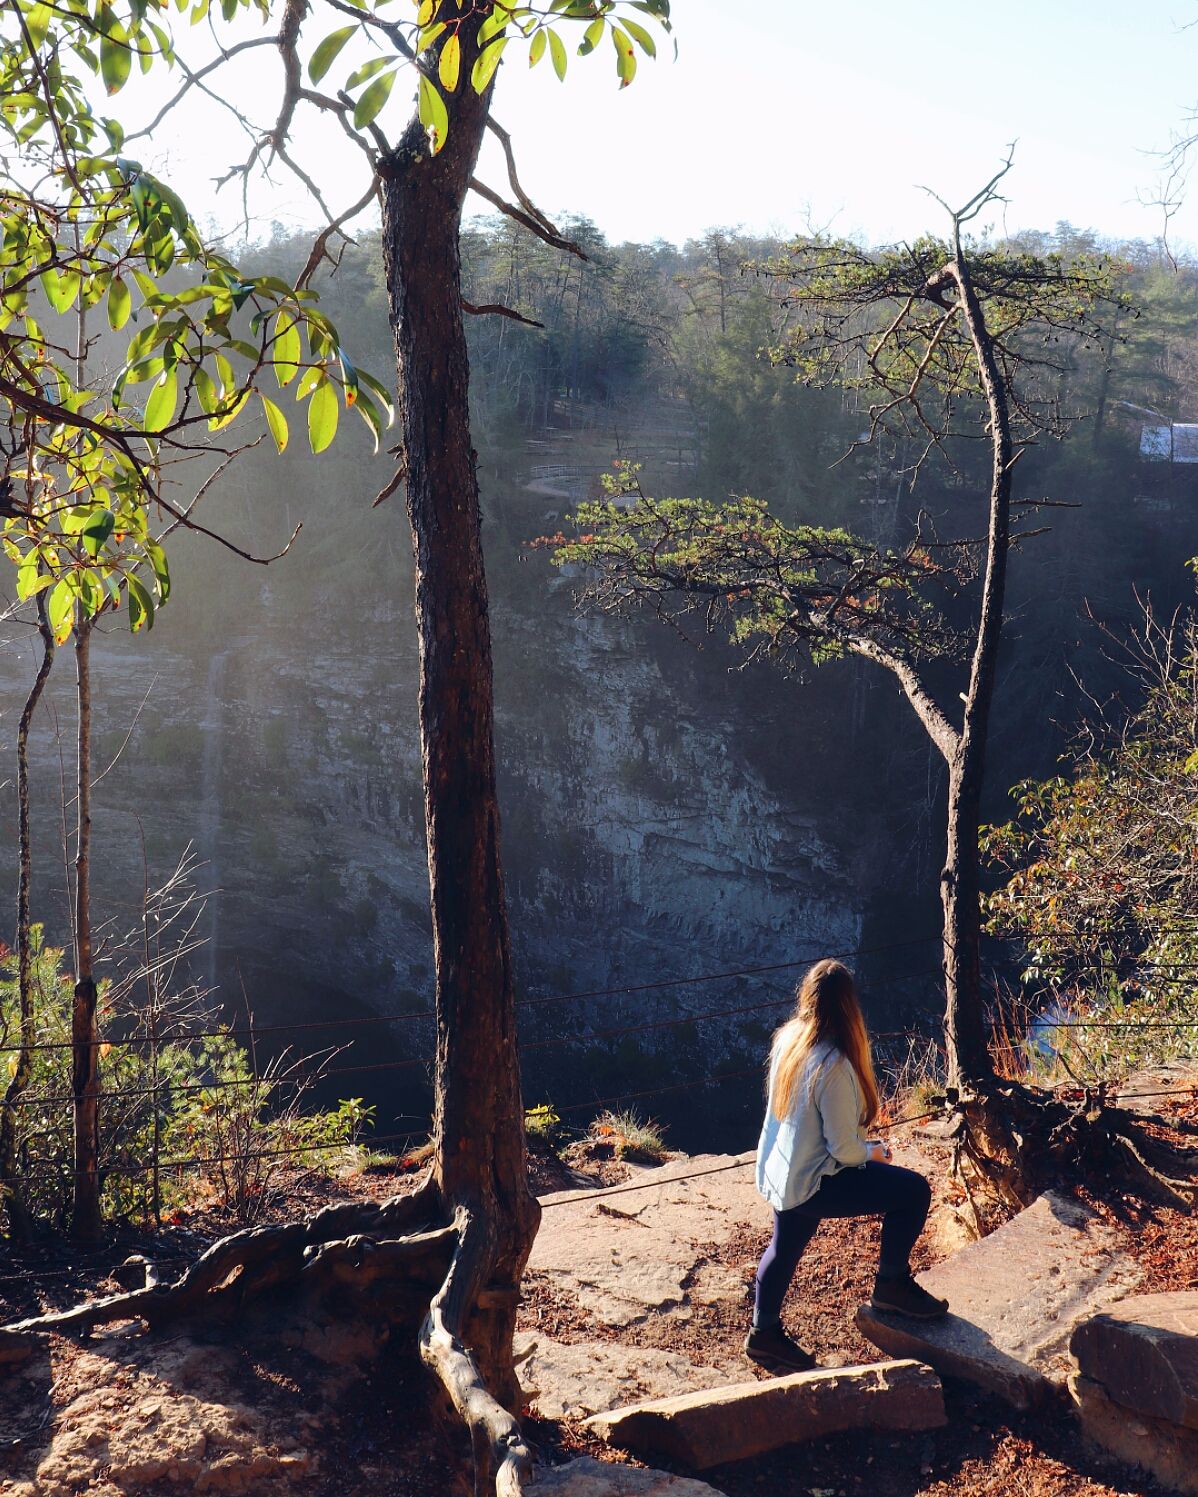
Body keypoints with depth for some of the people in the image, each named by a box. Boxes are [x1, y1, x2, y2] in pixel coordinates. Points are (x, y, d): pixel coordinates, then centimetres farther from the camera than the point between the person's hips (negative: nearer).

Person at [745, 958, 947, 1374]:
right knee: (913, 1191, 0)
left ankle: (764, 1335, 41)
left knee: (784, 1250, 26)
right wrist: (874, 1152, 0)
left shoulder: (787, 1039, -4)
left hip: (778, 1174, 9)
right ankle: (892, 1286, 16)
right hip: (812, 1183, -8)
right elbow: (844, 1148, -22)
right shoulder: (834, 1066, -28)